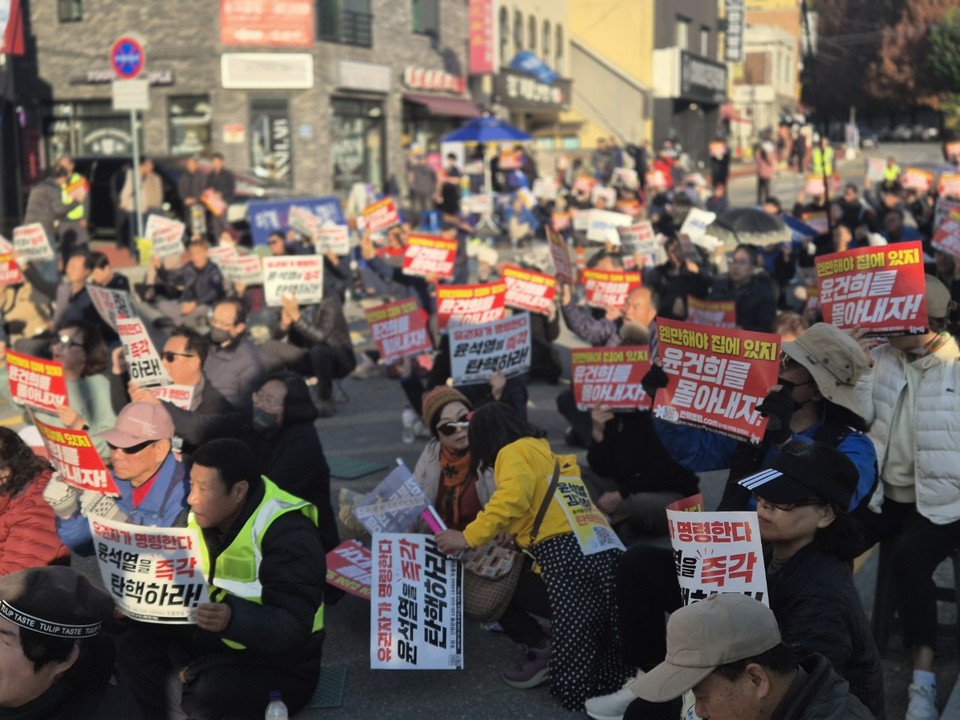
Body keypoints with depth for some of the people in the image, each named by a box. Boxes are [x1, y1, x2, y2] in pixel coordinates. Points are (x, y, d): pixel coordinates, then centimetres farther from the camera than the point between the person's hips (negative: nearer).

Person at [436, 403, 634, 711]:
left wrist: (468, 537, -9)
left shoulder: (514, 452, 6)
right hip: (601, 546, 8)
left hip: (566, 553, -8)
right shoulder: (544, 452, 32)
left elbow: (512, 497, -13)